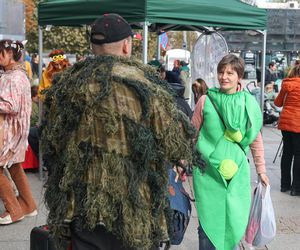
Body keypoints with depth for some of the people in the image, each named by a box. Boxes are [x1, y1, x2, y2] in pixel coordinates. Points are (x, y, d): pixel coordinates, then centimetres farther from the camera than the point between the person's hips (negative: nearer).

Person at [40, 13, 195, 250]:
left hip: (78, 209, 4)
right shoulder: (144, 85, -12)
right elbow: (179, 148, -8)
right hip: (131, 214, -4)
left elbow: (50, 144, 9)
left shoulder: (67, 84, 1)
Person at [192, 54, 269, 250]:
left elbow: (256, 140, 10)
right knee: (209, 220, 4)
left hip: (237, 170, 1)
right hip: (208, 170, -1)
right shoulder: (206, 101, -3)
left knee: (235, 220, 5)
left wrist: (261, 170, 13)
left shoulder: (249, 104, 1)